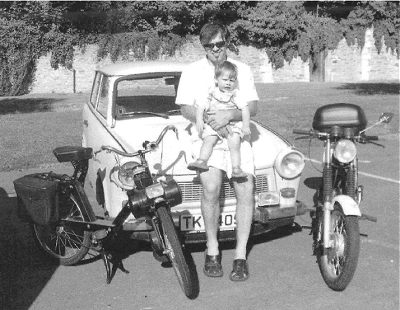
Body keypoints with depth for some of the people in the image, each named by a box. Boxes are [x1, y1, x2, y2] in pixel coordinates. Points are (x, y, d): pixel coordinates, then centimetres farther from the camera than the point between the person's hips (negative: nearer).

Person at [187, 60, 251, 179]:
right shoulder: (211, 93, 4)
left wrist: (246, 126, -8)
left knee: (234, 146, -19)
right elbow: (201, 106, 2)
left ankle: (236, 168, -21)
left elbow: (245, 108, 0)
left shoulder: (235, 94, 3)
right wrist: (199, 120, -13)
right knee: (209, 140, -24)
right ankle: (202, 161, -31)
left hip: (232, 125, -1)